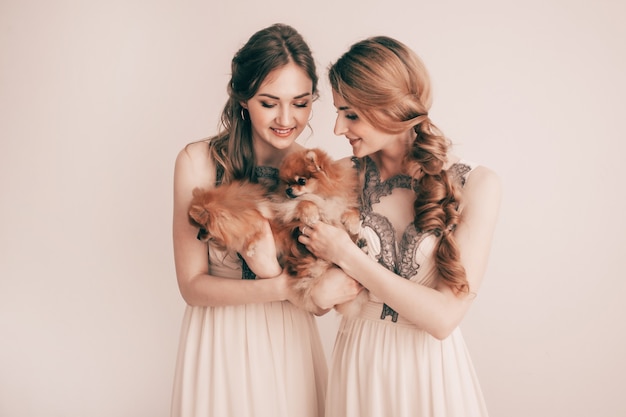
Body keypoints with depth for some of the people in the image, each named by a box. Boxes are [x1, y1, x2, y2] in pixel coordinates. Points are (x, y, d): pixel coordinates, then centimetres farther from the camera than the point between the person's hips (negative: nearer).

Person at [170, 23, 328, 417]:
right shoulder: (199, 161, -15)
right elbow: (193, 285, -13)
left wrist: (272, 267, -27)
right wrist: (282, 287, -25)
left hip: (292, 340, 2)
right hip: (221, 343, -2)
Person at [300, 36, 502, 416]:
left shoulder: (476, 185, -15)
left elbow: (444, 317, -19)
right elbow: (323, 297, -7)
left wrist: (348, 256, -20)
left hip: (431, 368, -2)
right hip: (359, 360, 2)